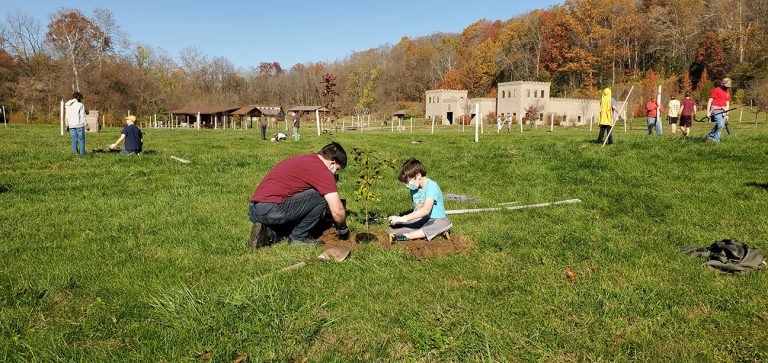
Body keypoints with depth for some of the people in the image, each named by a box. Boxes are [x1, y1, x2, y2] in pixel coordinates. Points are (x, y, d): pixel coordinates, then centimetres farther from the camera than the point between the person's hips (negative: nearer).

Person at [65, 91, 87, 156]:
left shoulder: (68, 106, 11)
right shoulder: (80, 105, -6)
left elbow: (66, 117, 14)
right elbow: (83, 116, -8)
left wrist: (67, 125, 22)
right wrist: (86, 125, -3)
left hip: (71, 125, 4)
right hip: (79, 125, -4)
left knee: (74, 140, 9)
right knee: (81, 139, 3)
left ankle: (74, 151, -5)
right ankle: (82, 153, 0)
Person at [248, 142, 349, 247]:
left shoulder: (303, 159, 21)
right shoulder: (322, 170, -6)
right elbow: (337, 211, -9)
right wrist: (342, 229, 11)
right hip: (272, 210, -9)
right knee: (321, 196, -2)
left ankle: (269, 233, 8)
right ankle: (299, 237, 4)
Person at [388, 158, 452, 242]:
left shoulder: (432, 186, -18)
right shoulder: (414, 188, 8)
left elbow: (426, 210, -30)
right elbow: (417, 209, 13)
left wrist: (404, 218, -33)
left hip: (434, 220, -6)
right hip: (419, 221, 6)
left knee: (447, 223, -41)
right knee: (392, 227, -12)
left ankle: (407, 236, -42)